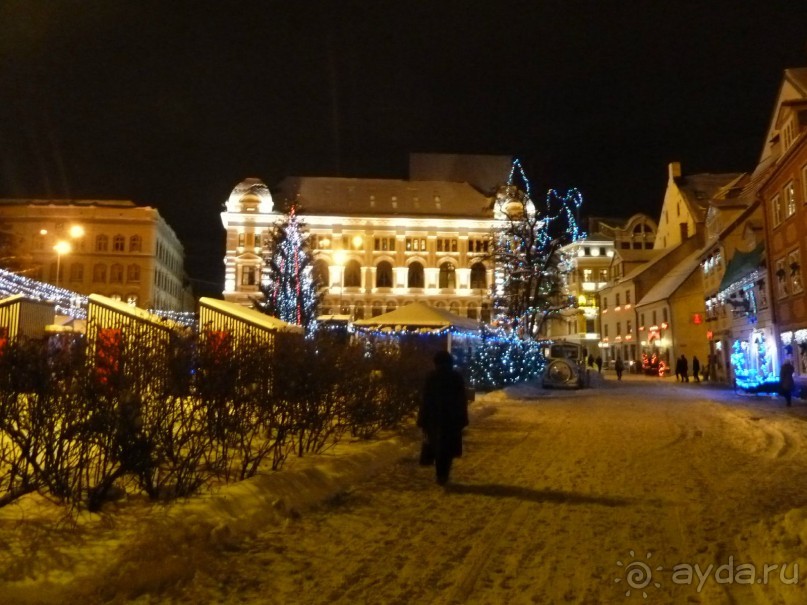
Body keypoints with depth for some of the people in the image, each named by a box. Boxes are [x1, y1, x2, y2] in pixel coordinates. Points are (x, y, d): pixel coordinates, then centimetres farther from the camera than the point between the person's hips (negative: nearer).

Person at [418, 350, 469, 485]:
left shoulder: (431, 377, -6)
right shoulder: (457, 377, 2)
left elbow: (426, 400, -7)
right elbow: (462, 400, 3)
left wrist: (422, 420, -2)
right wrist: (462, 420, 8)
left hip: (435, 418, -2)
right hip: (452, 418, 2)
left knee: (437, 447, 9)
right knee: (448, 448, 11)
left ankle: (441, 475, 5)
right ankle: (444, 475, 10)